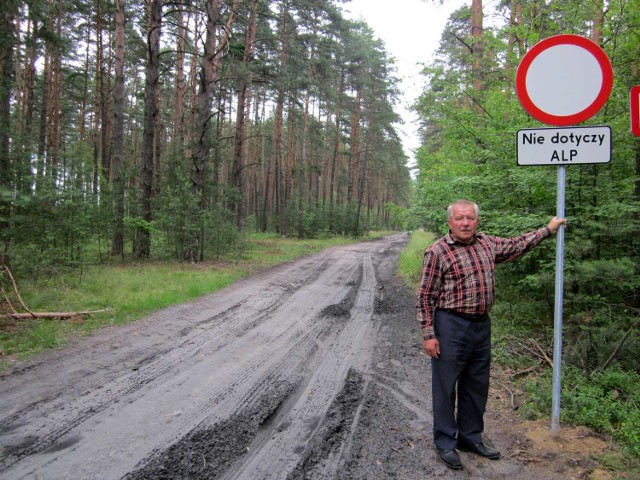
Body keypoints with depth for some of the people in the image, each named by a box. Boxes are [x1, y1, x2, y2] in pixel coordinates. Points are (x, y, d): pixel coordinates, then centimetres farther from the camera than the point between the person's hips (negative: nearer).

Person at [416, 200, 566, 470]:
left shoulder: (487, 243, 6)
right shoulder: (437, 252, -13)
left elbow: (517, 245, 25)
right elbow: (425, 297, -11)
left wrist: (548, 230, 27)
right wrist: (428, 335, -14)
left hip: (482, 325, 7)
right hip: (451, 326, -7)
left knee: (477, 386, 17)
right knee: (445, 387, 5)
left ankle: (470, 437, 33)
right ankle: (445, 442, 21)